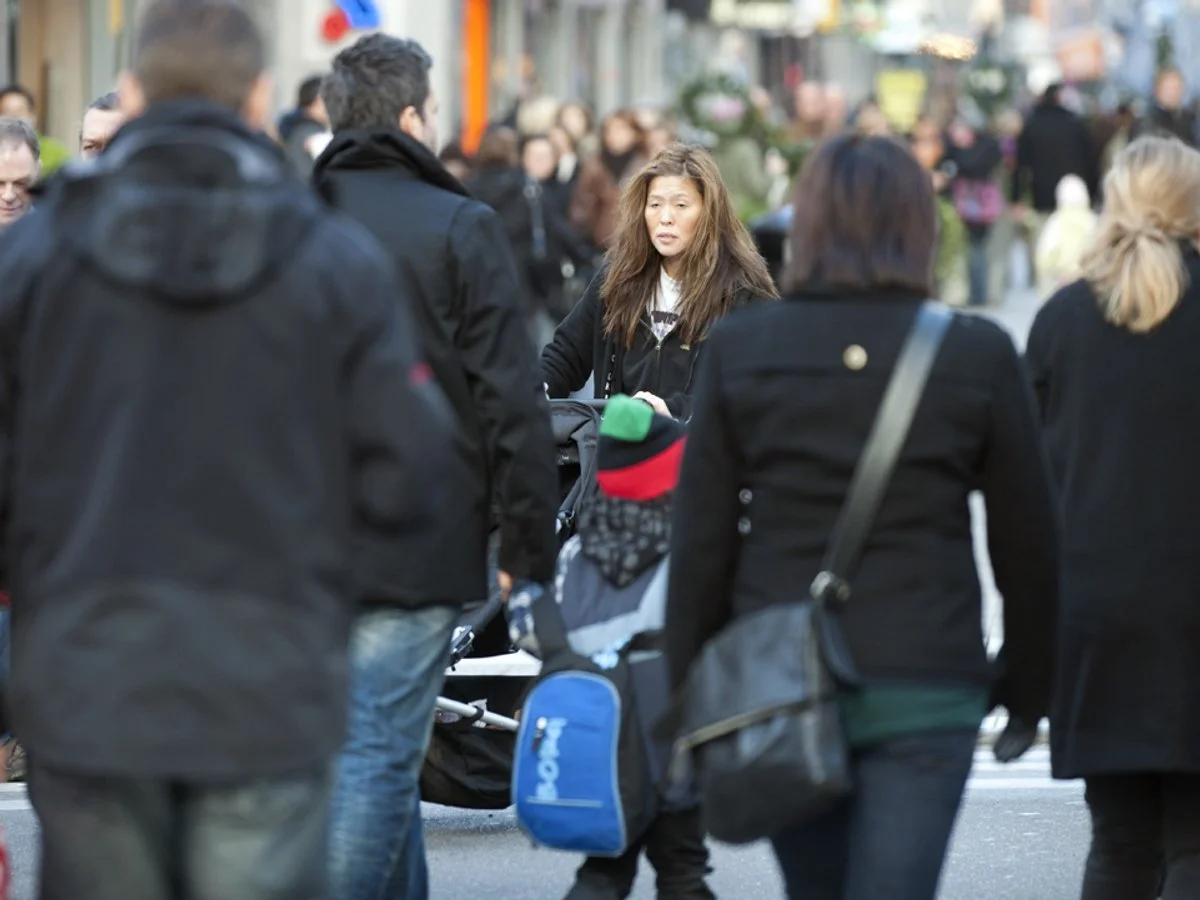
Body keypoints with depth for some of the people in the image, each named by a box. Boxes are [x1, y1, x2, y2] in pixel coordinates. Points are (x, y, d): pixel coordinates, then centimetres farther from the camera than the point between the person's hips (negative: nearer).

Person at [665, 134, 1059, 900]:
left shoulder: (740, 349, 1)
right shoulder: (978, 356, -2)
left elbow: (701, 540, 1)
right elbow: (1028, 542, 3)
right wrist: (1027, 690, 16)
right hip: (926, 686, -2)